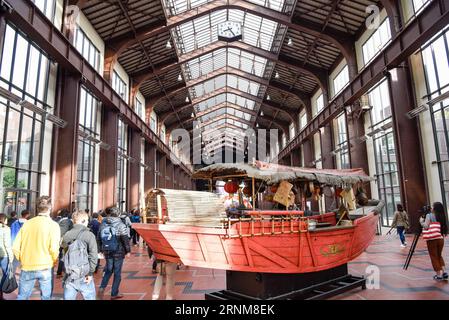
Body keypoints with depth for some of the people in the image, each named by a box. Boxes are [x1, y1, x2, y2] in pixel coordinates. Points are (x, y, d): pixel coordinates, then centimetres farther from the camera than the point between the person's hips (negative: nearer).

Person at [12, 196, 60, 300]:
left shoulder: (27, 223, -1)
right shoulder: (53, 225, -11)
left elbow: (15, 247, -1)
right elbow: (54, 248, -18)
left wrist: (22, 260, 16)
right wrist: (54, 261, 2)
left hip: (27, 268, 3)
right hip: (45, 268, -3)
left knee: (22, 297, 17)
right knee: (46, 297, 12)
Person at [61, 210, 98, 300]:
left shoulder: (66, 235, 3)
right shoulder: (89, 235, -10)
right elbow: (93, 255, -16)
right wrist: (90, 272, -9)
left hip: (69, 275, 4)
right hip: (83, 275, -4)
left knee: (68, 297, 13)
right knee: (90, 297, 11)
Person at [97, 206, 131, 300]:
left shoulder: (103, 224, 3)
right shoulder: (120, 224, -12)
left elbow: (99, 238, 9)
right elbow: (125, 239, -14)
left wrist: (101, 250, 18)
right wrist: (128, 251, -5)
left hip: (107, 252, 4)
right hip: (118, 252, -4)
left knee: (108, 270, 21)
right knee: (117, 273, 7)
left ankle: (102, 288, 2)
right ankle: (114, 294, 14)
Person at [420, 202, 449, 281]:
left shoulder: (429, 215, -5)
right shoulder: (442, 217, 9)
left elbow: (426, 226, -14)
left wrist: (421, 221, 2)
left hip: (432, 239, -5)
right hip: (440, 239, 5)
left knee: (434, 257, 6)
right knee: (439, 255, 21)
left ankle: (439, 275, 7)